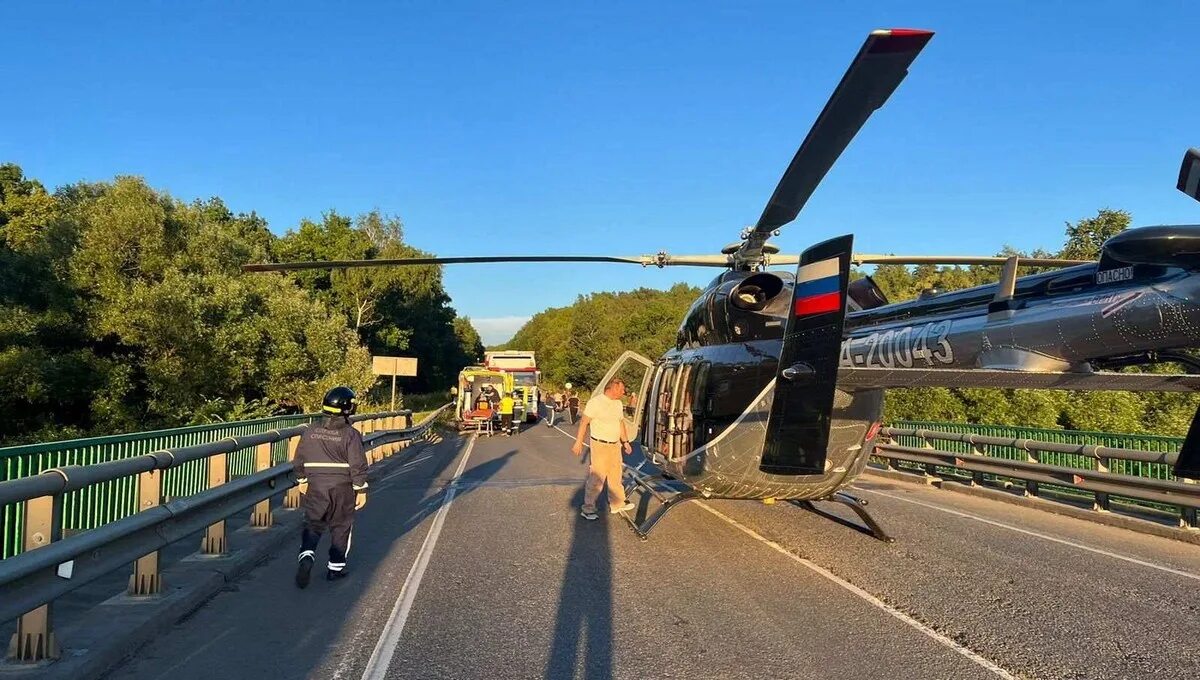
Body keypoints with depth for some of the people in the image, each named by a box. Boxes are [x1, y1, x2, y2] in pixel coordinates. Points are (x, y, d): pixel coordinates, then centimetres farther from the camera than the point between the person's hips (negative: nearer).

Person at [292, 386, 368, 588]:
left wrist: (302, 481, 22)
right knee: (341, 527, 12)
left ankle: (306, 557, -14)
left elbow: (299, 460, 8)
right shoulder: (350, 435, -12)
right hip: (342, 488, -3)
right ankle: (335, 568, 18)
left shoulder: (310, 431, 1)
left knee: (313, 525, 11)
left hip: (316, 487, 3)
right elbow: (358, 465, -13)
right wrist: (361, 490, -4)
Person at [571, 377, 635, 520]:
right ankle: (587, 509, 2)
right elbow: (584, 422, -15)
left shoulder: (618, 403, 9)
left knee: (615, 476, 18)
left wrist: (625, 441, 21)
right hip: (600, 445, -8)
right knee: (597, 477, -7)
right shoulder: (596, 402, -16)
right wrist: (578, 442, -16)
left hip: (615, 445, 8)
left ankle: (617, 504, 32)